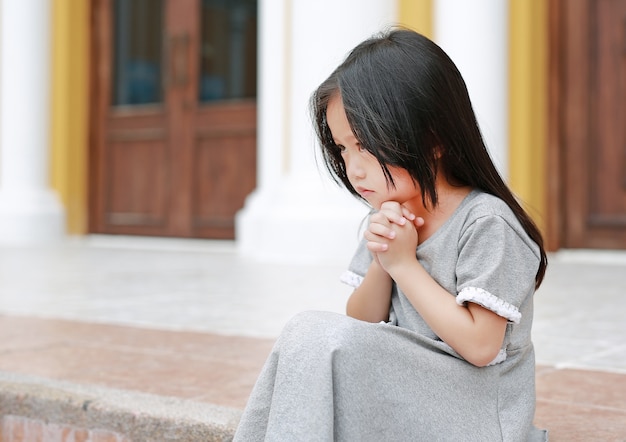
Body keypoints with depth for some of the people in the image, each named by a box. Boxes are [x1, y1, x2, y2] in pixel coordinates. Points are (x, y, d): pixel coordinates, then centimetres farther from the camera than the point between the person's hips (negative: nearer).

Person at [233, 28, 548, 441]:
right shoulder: (392, 219, 8)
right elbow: (362, 325, 10)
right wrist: (381, 262, -10)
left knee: (319, 337, -23)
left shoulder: (486, 223, -14)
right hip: (406, 397, 7)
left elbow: (480, 345, -18)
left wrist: (404, 265, -15)